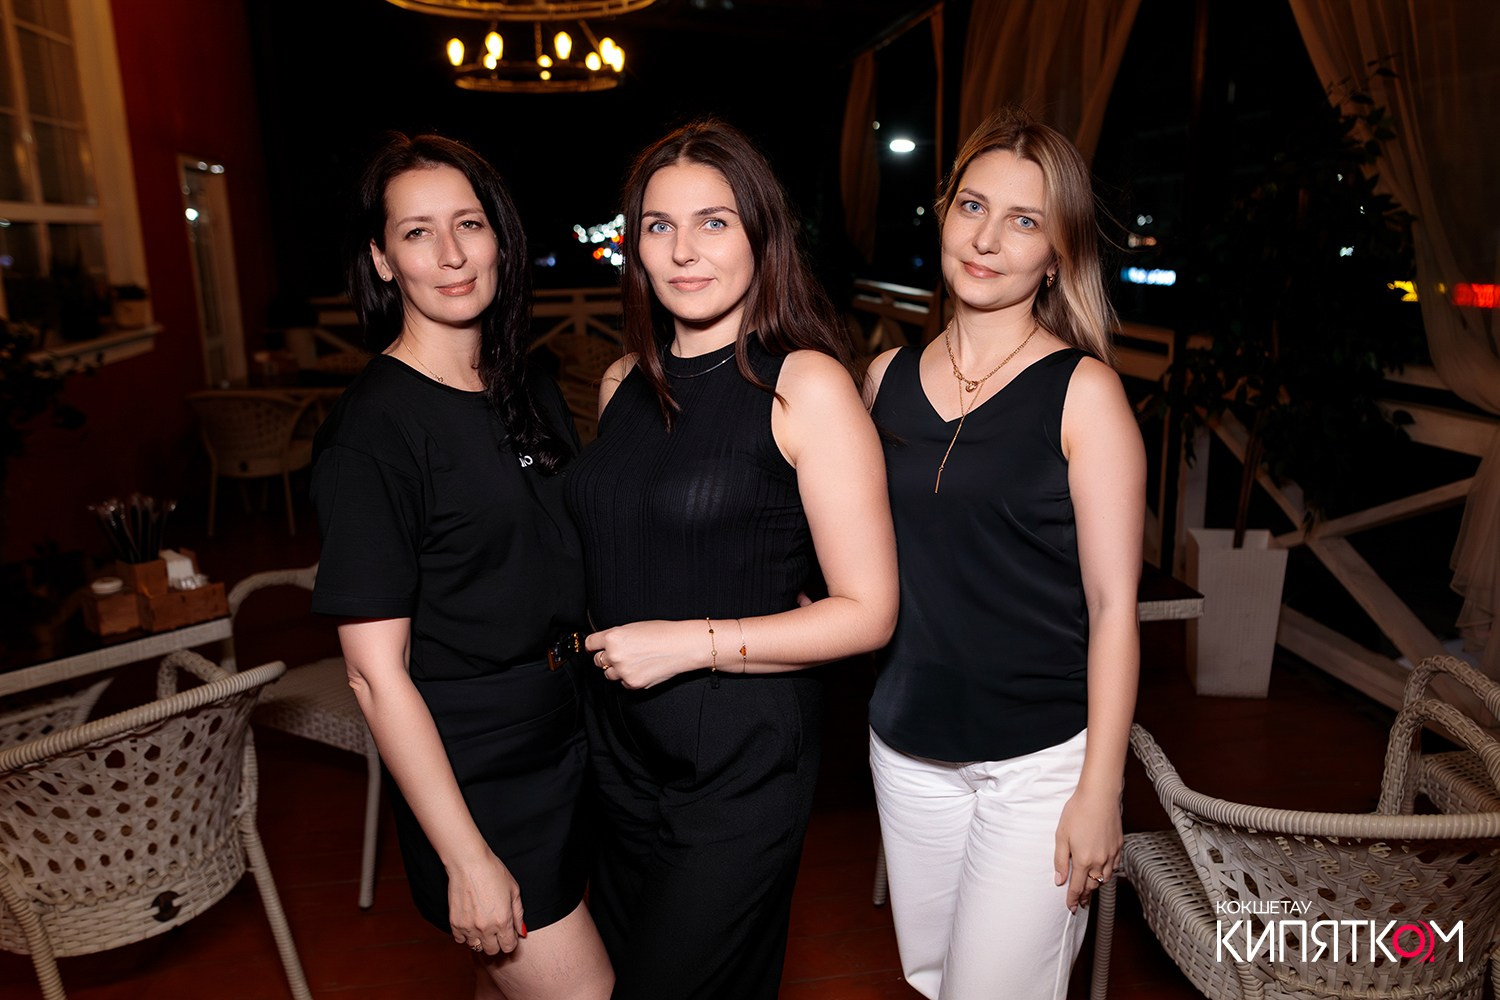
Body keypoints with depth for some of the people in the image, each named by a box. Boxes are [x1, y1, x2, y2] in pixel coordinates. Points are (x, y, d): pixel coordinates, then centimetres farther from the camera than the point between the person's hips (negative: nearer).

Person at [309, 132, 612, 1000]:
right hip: (473, 785, -6)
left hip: (571, 748, 7)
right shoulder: (370, 429, -18)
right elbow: (377, 673, -18)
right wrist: (467, 860, -17)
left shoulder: (531, 392, 4)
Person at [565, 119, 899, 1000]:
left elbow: (868, 612, -15)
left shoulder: (807, 384, -14)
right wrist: (606, 646, 5)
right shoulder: (626, 383, 5)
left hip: (740, 765, -6)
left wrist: (694, 642, -20)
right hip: (620, 747, 7)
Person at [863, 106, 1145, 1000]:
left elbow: (1113, 606, -10)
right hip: (907, 748, 4)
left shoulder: (1083, 391, -10)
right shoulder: (888, 377, 3)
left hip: (1041, 759, -4)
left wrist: (1100, 790, -10)